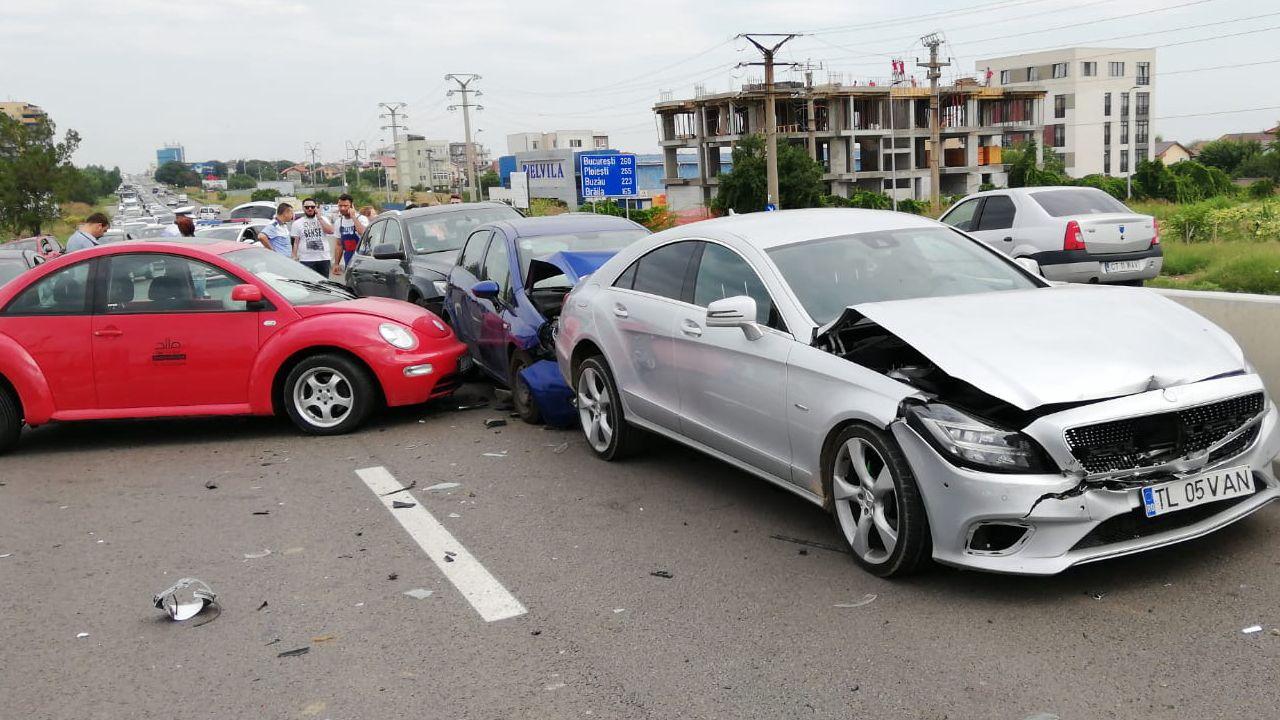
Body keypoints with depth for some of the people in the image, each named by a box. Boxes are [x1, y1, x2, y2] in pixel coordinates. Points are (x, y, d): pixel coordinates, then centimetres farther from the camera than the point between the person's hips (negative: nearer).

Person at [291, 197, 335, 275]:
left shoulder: (323, 219, 9)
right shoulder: (297, 223, 8)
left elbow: (331, 231, -10)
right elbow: (296, 242, 5)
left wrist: (319, 217, -9)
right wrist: (295, 258, -4)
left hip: (323, 258, 2)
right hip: (306, 260, -2)